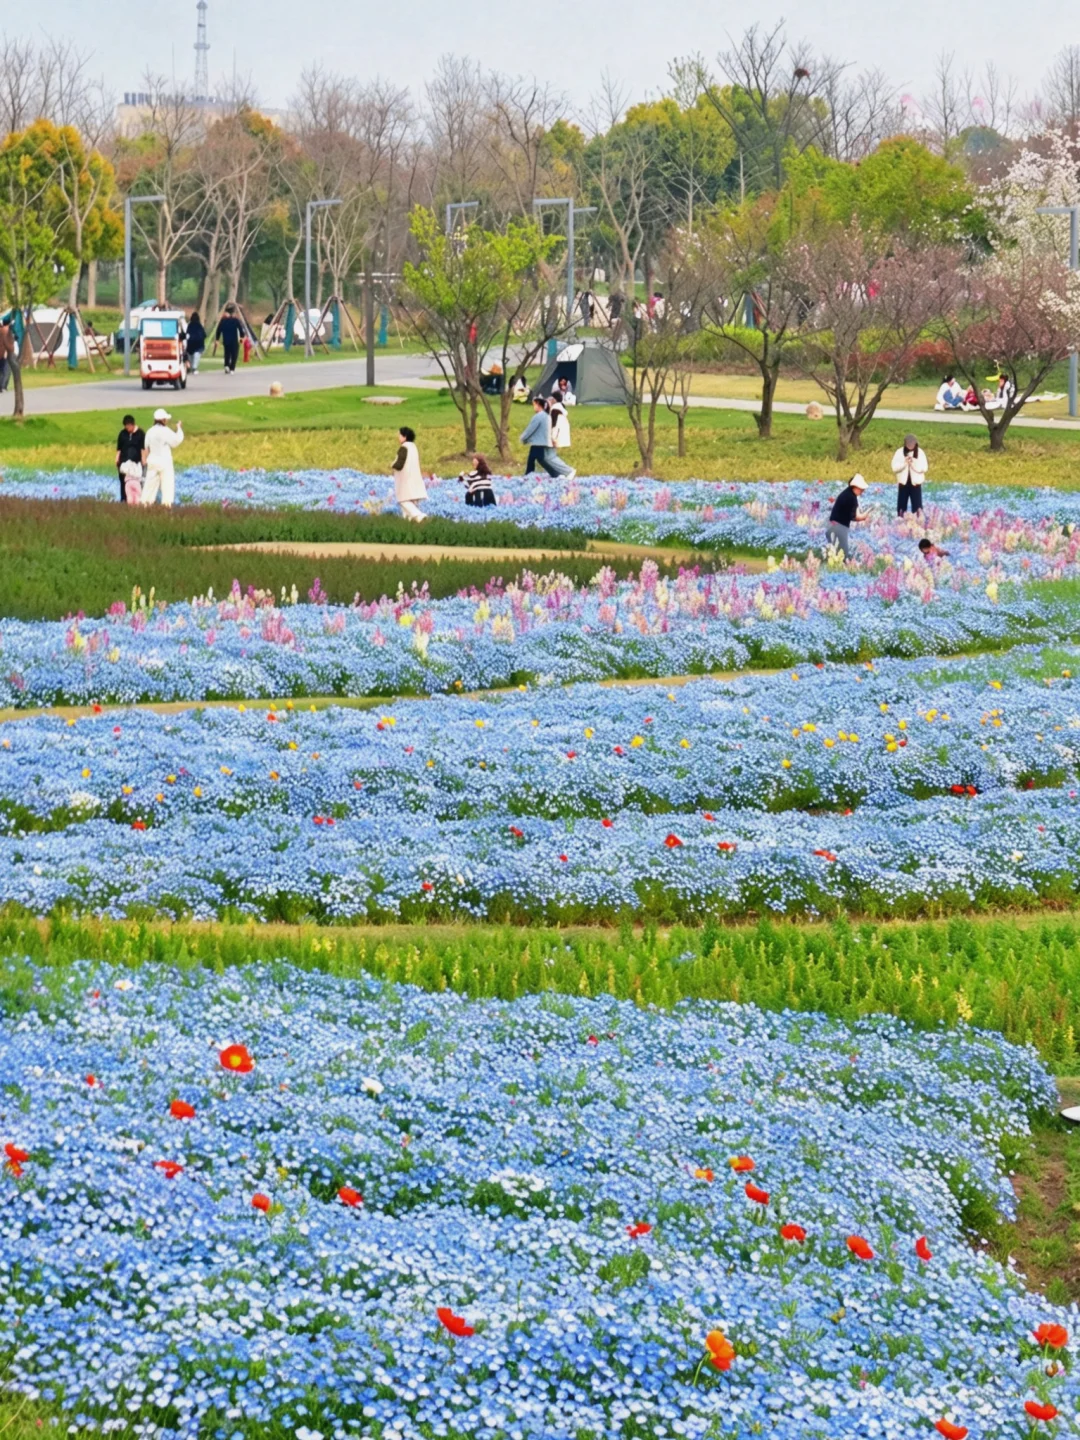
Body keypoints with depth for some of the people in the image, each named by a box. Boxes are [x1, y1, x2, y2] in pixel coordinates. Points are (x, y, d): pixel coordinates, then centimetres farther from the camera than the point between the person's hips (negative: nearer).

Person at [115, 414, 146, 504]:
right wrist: (117, 460, 6)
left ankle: (138, 499, -3)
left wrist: (143, 460, -4)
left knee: (137, 481, -5)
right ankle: (123, 499, 5)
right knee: (123, 481, 1)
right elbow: (119, 448, 11)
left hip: (136, 461, -2)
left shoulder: (139, 433, 0)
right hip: (124, 461, 2)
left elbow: (143, 448, 1)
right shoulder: (122, 434, 6)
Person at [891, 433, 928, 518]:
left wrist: (913, 463, -18)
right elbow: (895, 467, -6)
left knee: (917, 504, -3)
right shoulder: (900, 452, -1)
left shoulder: (920, 453, -2)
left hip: (915, 482, -1)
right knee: (902, 504, 4)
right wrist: (904, 463, -19)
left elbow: (924, 468, -6)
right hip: (903, 482, 1)